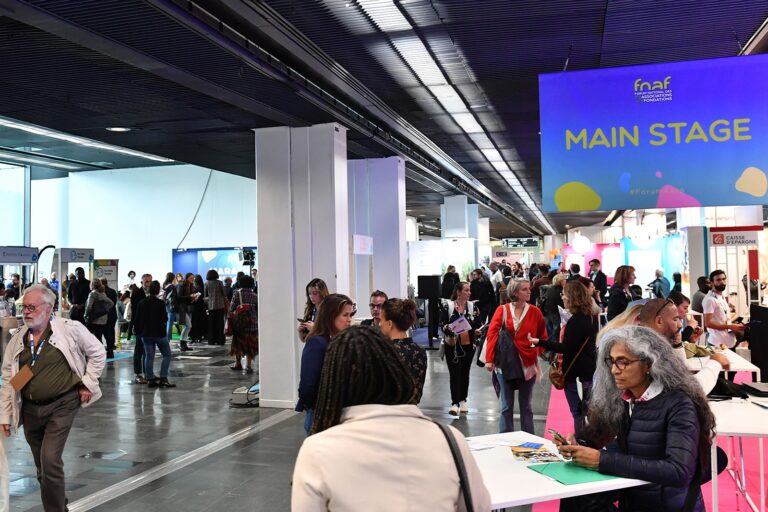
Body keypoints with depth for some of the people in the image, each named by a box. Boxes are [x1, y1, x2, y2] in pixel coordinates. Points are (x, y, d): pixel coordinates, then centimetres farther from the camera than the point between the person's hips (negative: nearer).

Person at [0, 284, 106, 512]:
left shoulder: (70, 329, -8)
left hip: (62, 406, -5)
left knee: (50, 461, -14)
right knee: (42, 468, 15)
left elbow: (97, 353, 3)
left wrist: (88, 384, -1)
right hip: (30, 410, 5)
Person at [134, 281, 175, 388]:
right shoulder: (161, 303, -14)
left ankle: (150, 379, 9)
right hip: (159, 333, -5)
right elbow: (165, 318, -12)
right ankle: (163, 378, -2)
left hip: (146, 334, 5)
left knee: (149, 356, 9)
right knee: (167, 355, 6)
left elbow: (137, 319, 5)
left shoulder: (142, 303, 1)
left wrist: (138, 332, 16)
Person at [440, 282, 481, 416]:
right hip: (452, 345, -3)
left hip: (468, 345, 3)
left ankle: (463, 400, 27)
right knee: (455, 374, -6)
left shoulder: (472, 307, 4)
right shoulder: (448, 306, -5)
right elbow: (442, 323, -6)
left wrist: (477, 330, -17)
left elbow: (478, 325, 3)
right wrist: (448, 328, -25)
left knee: (465, 373, 13)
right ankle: (455, 403, -3)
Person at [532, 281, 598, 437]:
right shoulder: (592, 317, 7)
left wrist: (539, 342, -24)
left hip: (574, 373, -9)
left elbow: (566, 348, -24)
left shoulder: (576, 321, -21)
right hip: (589, 371, 9)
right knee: (587, 410, 18)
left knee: (577, 412, 0)